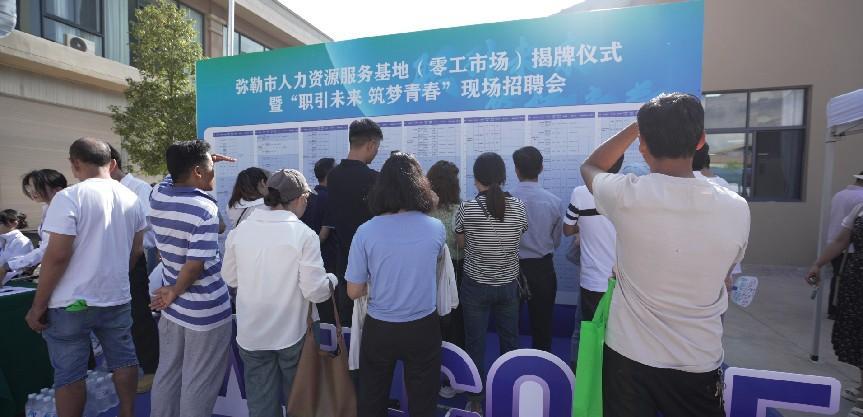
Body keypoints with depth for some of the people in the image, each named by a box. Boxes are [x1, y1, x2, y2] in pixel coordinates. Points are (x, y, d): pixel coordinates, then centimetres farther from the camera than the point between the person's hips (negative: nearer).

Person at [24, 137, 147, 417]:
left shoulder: (68, 198, -15)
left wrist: (38, 306, -8)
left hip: (72, 303, -5)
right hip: (117, 299, 5)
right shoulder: (131, 198, 2)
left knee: (69, 374, 10)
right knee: (123, 360, 17)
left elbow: (57, 256, -18)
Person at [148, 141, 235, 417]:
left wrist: (205, 160, 17)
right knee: (198, 384, 9)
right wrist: (175, 292, -8)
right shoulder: (205, 209, -23)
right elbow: (196, 264, -24)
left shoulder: (158, 195, -1)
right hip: (206, 311, -7)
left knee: (167, 374, 22)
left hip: (172, 308, 8)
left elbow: (174, 174, 24)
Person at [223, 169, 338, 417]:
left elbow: (230, 278, 5)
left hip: (251, 335, 3)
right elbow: (315, 291, -20)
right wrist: (332, 279, 0)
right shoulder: (304, 234, -19)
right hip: (291, 334, -3)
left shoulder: (240, 230, -6)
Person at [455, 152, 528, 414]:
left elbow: (460, 244, -1)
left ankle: (477, 401, 26)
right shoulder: (518, 207, -7)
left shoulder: (467, 208, -14)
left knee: (475, 343, 11)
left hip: (476, 286, -2)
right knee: (510, 341, 18)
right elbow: (518, 239, 7)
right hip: (508, 285, 3)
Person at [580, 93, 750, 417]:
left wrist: (640, 125, 4)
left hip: (629, 356, -2)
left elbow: (589, 167, 3)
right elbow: (721, 277, 6)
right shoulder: (736, 209, -12)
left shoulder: (627, 196, -21)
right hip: (699, 363, 2)